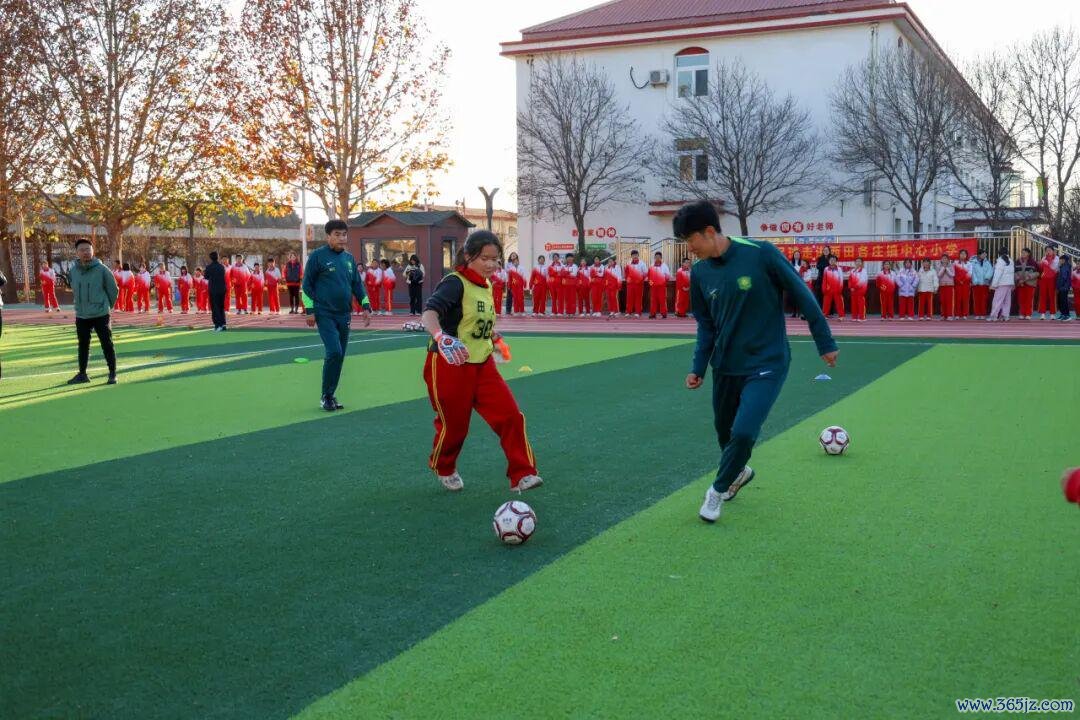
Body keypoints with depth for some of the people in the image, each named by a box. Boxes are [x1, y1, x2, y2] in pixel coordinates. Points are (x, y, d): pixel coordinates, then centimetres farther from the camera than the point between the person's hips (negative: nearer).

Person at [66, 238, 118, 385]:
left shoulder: (101, 269, -11)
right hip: (81, 316, 4)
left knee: (107, 345, -1)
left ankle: (112, 374, 7)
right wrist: (81, 305, 12)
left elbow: (113, 290, -3)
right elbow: (75, 290, 13)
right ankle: (82, 374, 25)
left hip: (101, 315, -4)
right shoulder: (74, 270, 0)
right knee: (83, 346, 14)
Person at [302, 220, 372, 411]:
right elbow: (307, 284, -3)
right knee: (334, 352, -17)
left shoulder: (349, 259, 11)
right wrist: (310, 310, -8)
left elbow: (358, 284, 16)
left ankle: (331, 395, 19)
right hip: (325, 315, -6)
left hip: (344, 315, 6)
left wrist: (365, 306, 5)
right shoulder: (318, 256, -5)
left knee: (340, 356, 7)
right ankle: (326, 397, -3)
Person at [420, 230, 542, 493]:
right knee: (454, 424, 7)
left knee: (510, 415, -7)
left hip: (482, 365, 7)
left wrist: (495, 338, 25)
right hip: (449, 366, -6)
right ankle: (444, 469, 37)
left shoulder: (485, 285, 7)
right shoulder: (455, 283, -17)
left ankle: (522, 475, 0)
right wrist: (441, 337, -50)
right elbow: (429, 313, -33)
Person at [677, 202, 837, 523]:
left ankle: (718, 489, 8)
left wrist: (825, 343, -3)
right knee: (724, 431, 15)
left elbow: (802, 295, -8)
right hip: (725, 366, 5)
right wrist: (698, 367, 0)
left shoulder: (761, 254, -18)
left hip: (767, 364, -5)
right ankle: (738, 472, 48)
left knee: (743, 433, -18)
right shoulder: (700, 272, -3)